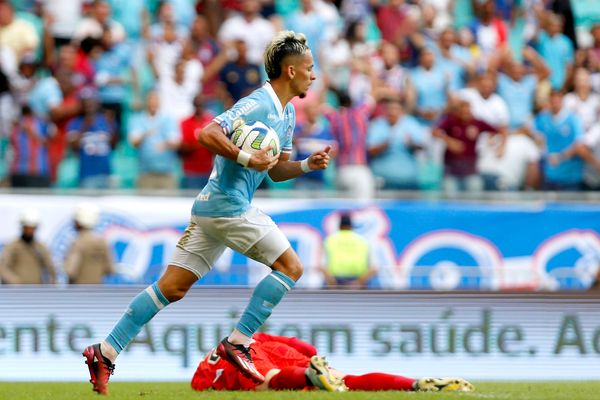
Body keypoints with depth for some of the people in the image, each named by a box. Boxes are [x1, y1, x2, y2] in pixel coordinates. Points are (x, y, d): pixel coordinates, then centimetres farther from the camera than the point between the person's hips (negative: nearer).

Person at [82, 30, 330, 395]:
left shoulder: (287, 114, 17)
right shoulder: (258, 105, -14)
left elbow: (275, 170, 25)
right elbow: (207, 134, -23)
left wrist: (307, 165, 9)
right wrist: (248, 158, -24)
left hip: (211, 207, 10)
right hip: (230, 205, -10)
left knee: (172, 287, 6)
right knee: (290, 267, -5)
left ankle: (106, 352, 4)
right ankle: (238, 343, -5)